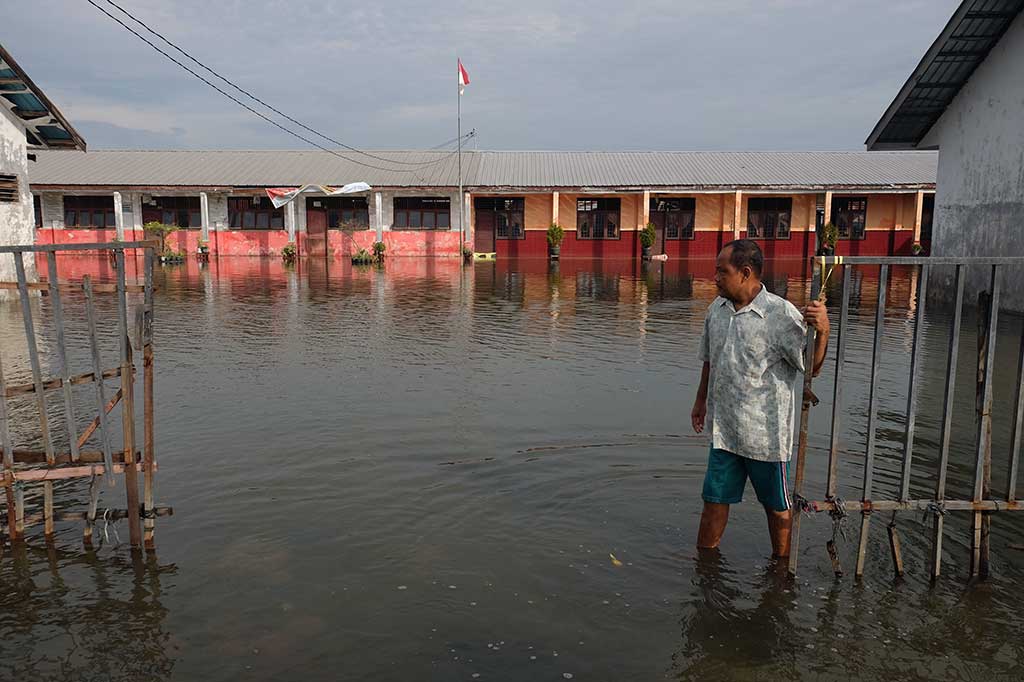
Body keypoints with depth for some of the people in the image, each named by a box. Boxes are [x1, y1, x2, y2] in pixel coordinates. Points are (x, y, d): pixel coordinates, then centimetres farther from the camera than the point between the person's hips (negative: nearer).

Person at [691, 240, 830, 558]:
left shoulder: (782, 314, -16)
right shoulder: (717, 308, 3)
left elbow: (813, 367, -17)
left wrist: (822, 330, -34)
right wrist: (701, 401, 24)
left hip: (766, 433, -5)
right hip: (724, 429, 5)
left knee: (777, 506, 14)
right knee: (714, 500, 15)